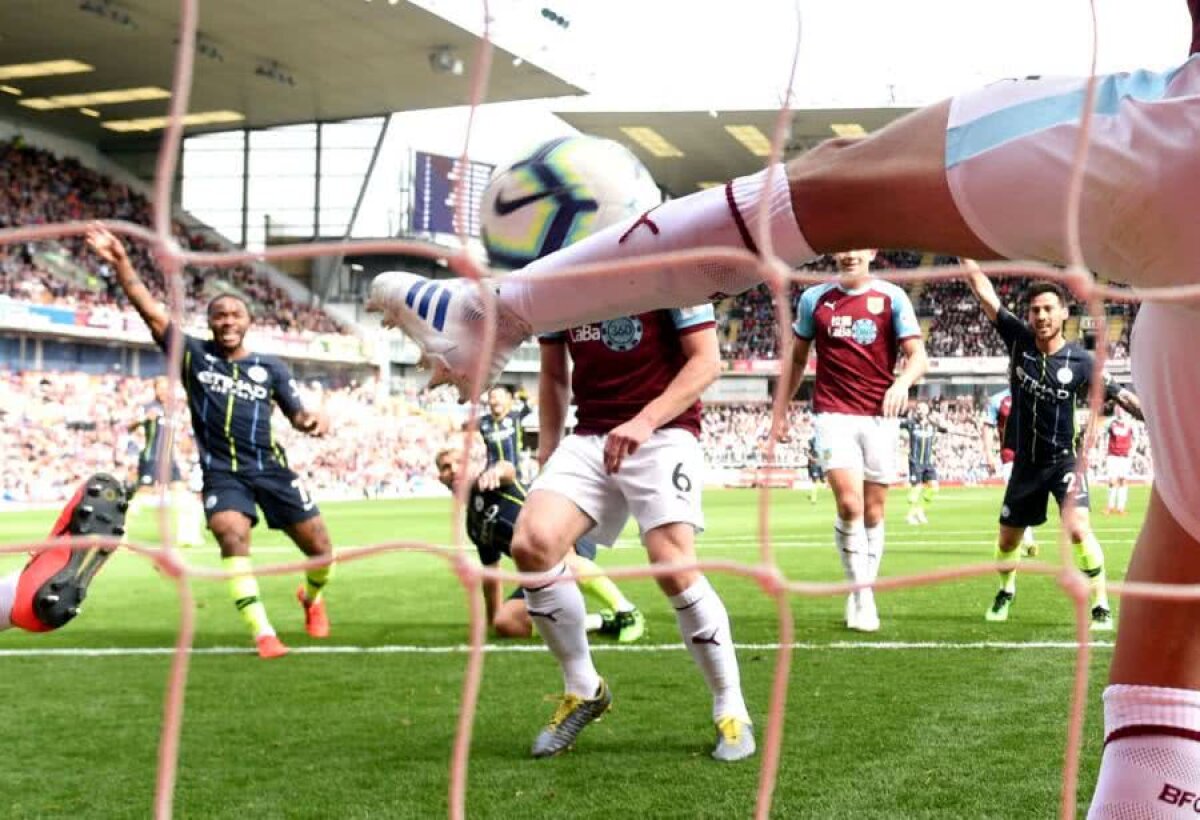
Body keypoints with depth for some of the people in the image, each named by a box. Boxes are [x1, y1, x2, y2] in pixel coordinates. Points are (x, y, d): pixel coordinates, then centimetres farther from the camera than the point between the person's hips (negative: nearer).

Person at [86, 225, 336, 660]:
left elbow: (296, 415, 13)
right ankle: (263, 634, -24)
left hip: (271, 468, 2)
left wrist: (313, 419, -13)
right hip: (222, 473, -2)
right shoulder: (194, 355, 3)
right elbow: (151, 311, -6)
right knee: (233, 538, -29)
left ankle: (312, 598, 37)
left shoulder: (271, 368, 8)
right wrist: (121, 262, -16)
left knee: (320, 549, 3)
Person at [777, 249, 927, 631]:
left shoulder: (892, 297, 3)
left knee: (873, 510, 6)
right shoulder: (814, 299, 7)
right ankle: (861, 593, -6)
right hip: (833, 414, -1)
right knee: (850, 504, -17)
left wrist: (902, 382, -25)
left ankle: (863, 593, 20)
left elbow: (918, 356, -3)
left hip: (880, 416, 1)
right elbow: (797, 358, 18)